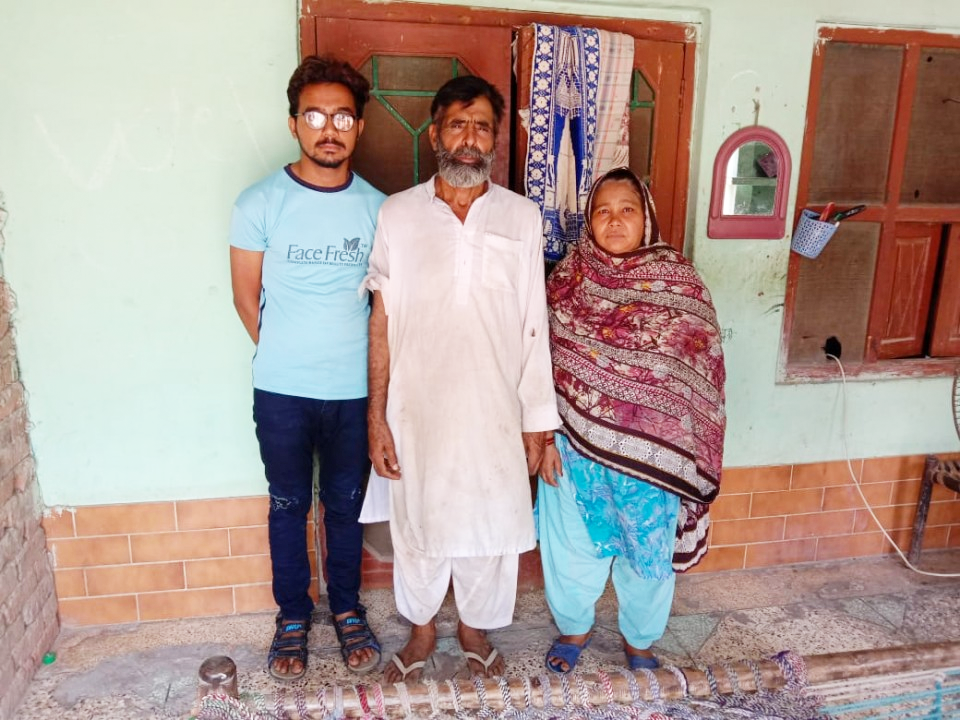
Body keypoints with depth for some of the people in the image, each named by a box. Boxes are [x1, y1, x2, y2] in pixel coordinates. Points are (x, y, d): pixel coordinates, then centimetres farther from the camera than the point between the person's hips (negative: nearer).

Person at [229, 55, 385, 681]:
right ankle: (293, 616, 36)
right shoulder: (259, 204, -8)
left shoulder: (377, 207, -2)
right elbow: (247, 298, 0)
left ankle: (347, 609, 37)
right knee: (288, 506, 15)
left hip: (354, 390, 1)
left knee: (346, 506, 16)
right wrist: (289, 359, 6)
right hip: (281, 391, -1)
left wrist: (347, 359, 5)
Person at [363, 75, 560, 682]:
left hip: (496, 413, 1)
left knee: (491, 525, 15)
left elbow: (533, 329, 0)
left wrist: (537, 421, 0)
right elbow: (383, 322, -2)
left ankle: (476, 628, 42)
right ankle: (422, 628, 41)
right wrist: (377, 418, -4)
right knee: (419, 525, 15)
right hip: (418, 411, 0)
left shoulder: (522, 217, -2)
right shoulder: (398, 214, -3)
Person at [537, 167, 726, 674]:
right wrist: (545, 436, -3)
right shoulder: (568, 276, -2)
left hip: (650, 453, 0)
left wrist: (687, 455, -5)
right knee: (572, 546, 16)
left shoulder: (679, 280, -7)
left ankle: (639, 640, 44)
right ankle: (574, 628, 44)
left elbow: (701, 370, -4)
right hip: (575, 446, 1)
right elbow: (543, 360, 1)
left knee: (649, 553, 17)